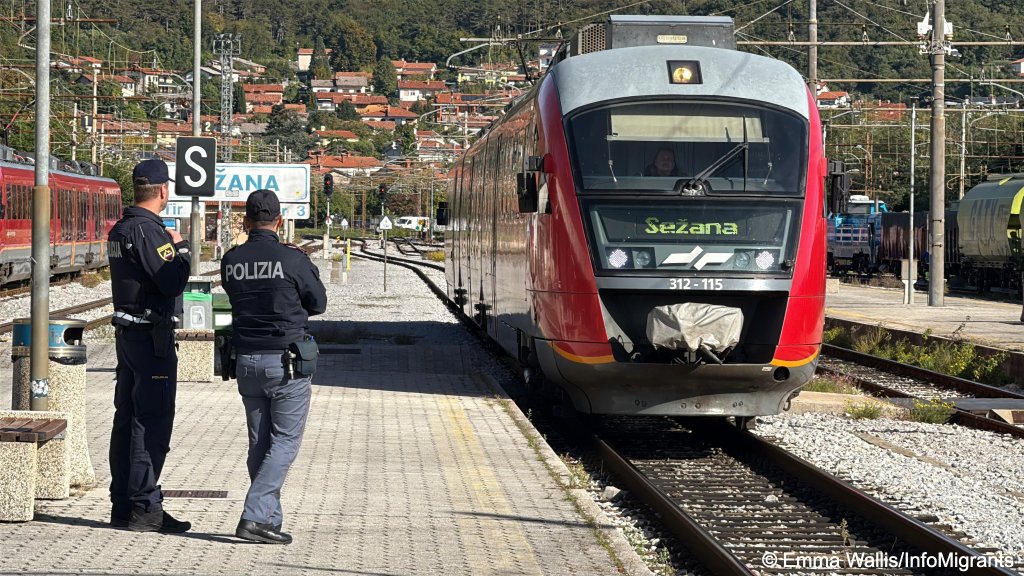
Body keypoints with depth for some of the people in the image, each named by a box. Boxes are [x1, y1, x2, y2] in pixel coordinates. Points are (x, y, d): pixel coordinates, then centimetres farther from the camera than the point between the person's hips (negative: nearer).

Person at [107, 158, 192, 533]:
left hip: (126, 331, 10)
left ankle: (122, 504, 18)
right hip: (151, 335, -10)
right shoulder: (149, 231, -17)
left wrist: (169, 248, 11)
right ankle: (144, 508, -7)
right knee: (152, 421, -7)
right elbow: (173, 283, -21)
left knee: (127, 417, 12)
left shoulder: (119, 230, 12)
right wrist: (181, 248, -6)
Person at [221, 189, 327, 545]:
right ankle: (254, 517, -11)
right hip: (287, 363, -5)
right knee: (285, 443, 1)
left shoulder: (231, 261, 0)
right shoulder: (292, 259, -12)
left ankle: (270, 519, 15)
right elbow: (318, 304, 0)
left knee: (259, 444, 13)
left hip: (246, 362, 5)